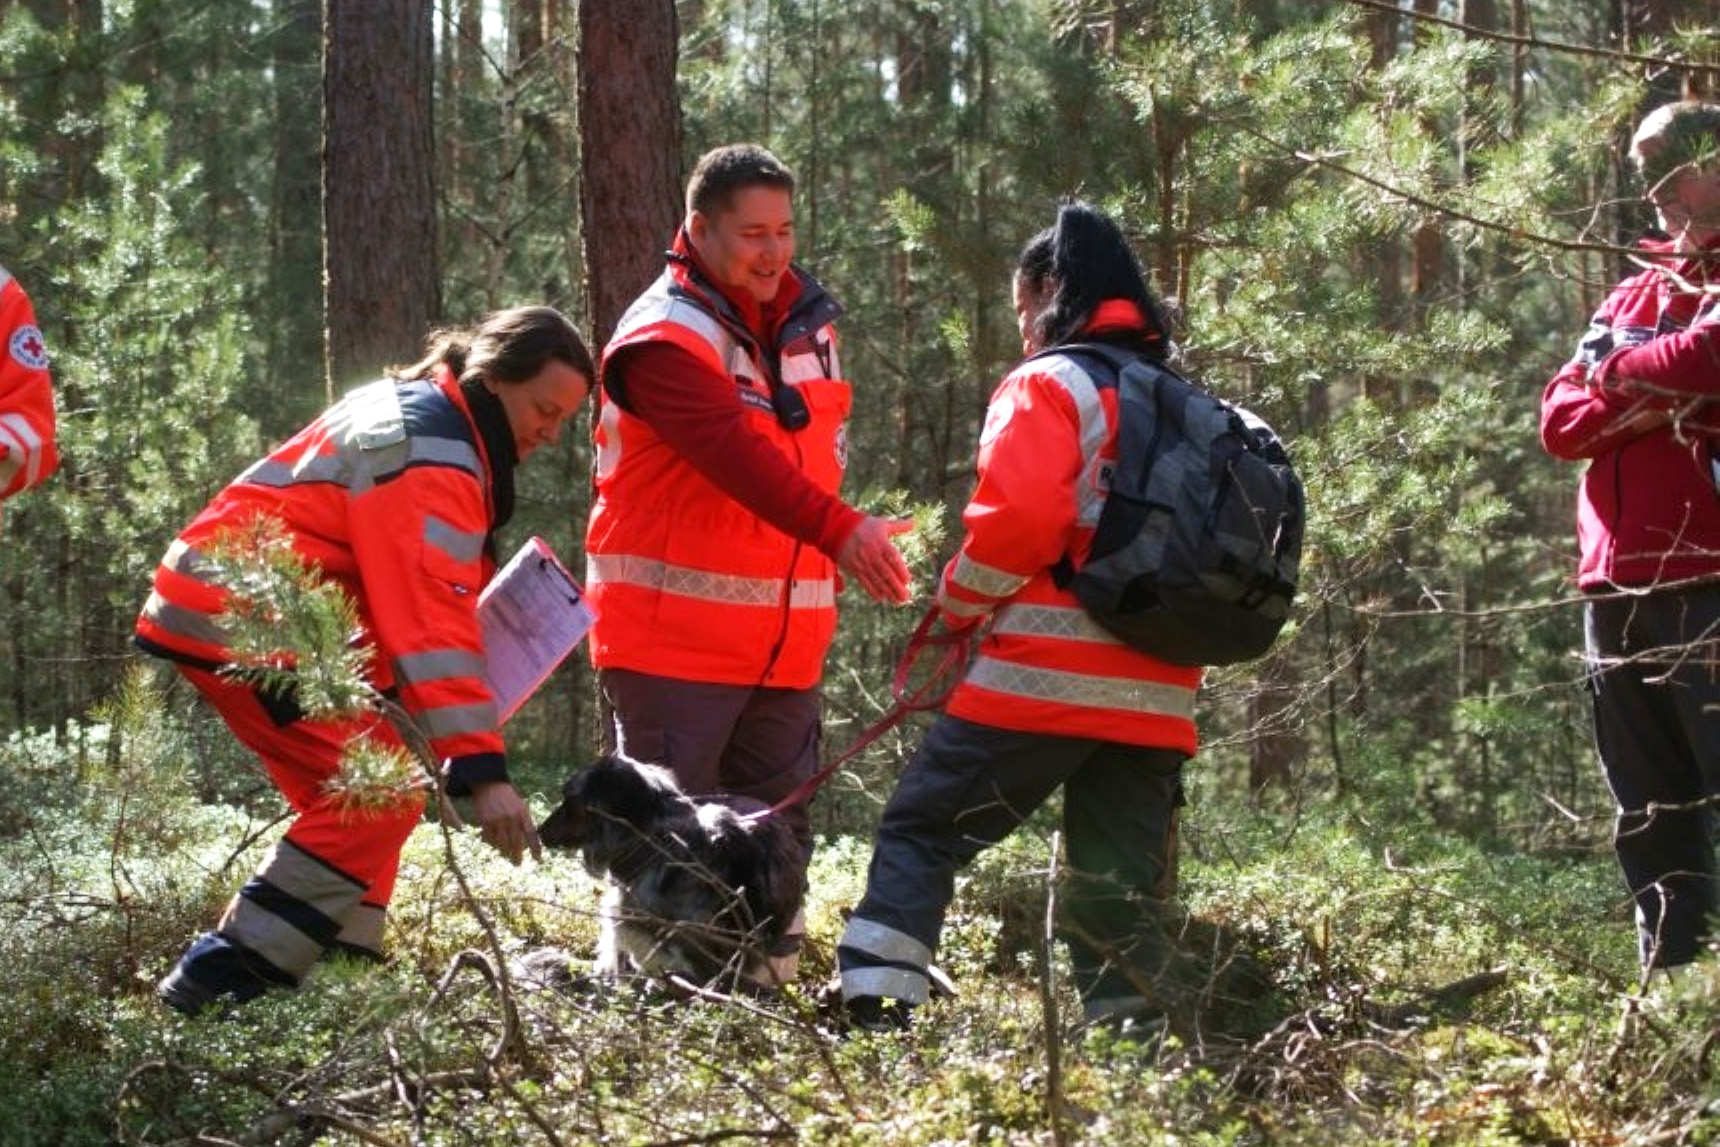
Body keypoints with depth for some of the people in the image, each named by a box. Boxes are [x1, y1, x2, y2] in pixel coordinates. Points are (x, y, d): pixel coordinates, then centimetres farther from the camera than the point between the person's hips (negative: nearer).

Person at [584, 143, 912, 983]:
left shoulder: (806, 321, 12)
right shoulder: (666, 337, -14)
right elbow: (739, 456, -29)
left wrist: (832, 529, 8)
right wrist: (838, 531, -40)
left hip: (786, 640, 7)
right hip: (673, 636, -7)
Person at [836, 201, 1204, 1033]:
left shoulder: (1048, 387, -4)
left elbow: (1018, 515, -17)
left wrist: (958, 606, -2)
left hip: (1043, 677, -6)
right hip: (1158, 703, 6)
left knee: (921, 832, 3)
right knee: (1123, 898, 9)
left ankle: (874, 1012, -6)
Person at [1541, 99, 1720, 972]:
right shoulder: (1636, 293, 22)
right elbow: (1559, 421, 14)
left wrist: (1617, 371, 3)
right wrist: (1647, 403, -7)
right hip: (1618, 587, 7)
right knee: (1650, 823, 9)